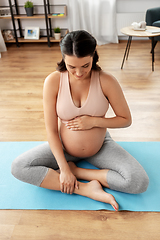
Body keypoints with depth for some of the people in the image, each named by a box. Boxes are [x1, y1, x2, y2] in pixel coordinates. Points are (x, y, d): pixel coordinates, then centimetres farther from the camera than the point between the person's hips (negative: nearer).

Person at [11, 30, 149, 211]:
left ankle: (75, 169, -8)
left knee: (140, 182, -20)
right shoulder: (53, 81, -19)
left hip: (100, 147, 0)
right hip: (63, 147, 1)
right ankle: (86, 189, -19)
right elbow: (51, 129, -16)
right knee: (18, 167, -18)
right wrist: (64, 169, -19)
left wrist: (94, 121, -23)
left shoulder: (106, 81, -19)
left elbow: (126, 120, -8)